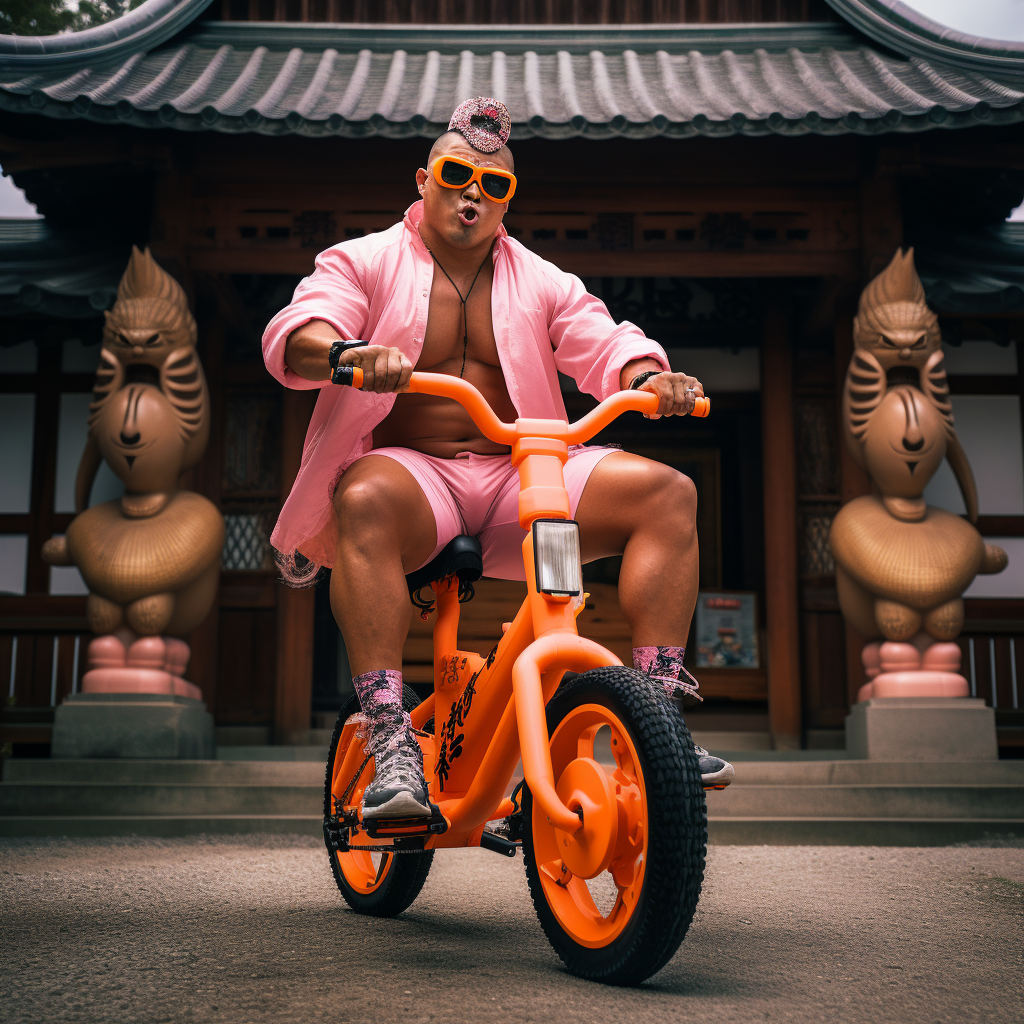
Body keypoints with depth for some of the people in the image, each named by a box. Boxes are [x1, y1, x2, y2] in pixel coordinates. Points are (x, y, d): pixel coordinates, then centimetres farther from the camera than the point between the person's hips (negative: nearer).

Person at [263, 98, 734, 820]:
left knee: (668, 492, -16)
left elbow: (605, 343, 9)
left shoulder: (540, 281, 18)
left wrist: (649, 378, -16)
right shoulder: (364, 262, 7)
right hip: (409, 466, -3)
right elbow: (293, 335, -9)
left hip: (523, 476, 4)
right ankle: (391, 740, -38)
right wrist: (346, 352, -33)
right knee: (366, 501, -40)